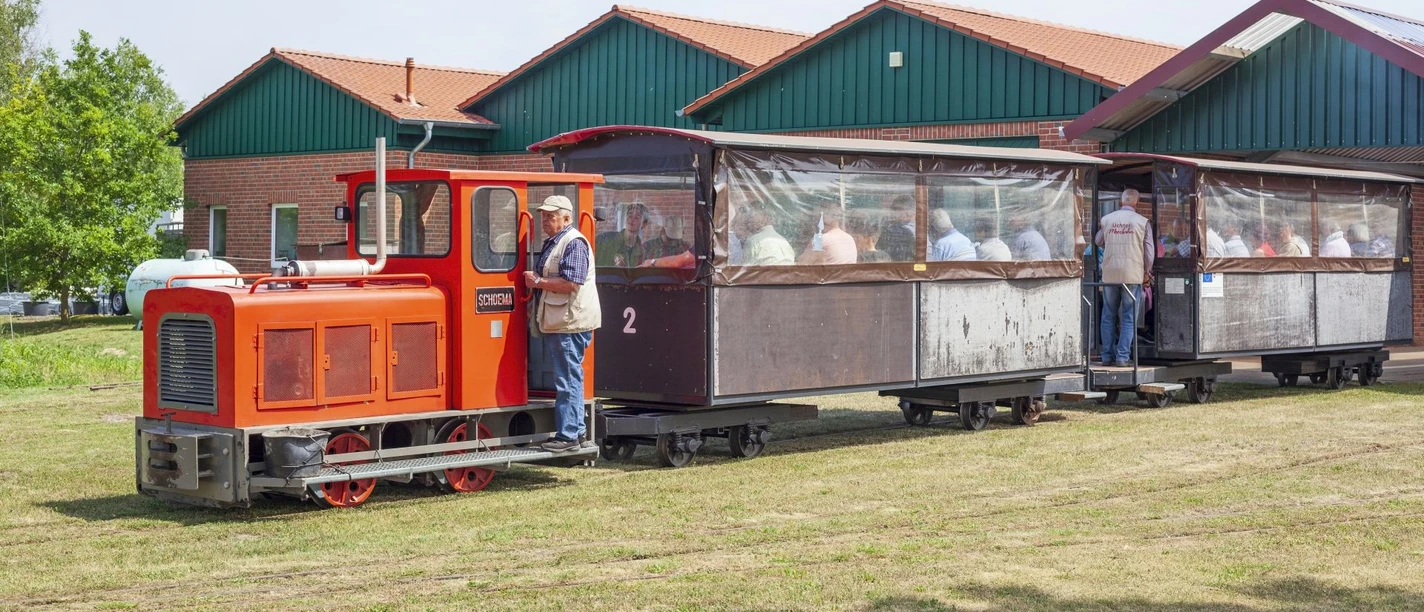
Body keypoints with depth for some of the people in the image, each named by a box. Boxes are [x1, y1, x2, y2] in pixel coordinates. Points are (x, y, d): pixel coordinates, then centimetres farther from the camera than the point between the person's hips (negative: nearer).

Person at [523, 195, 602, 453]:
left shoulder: (573, 243, -13)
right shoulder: (552, 243, 19)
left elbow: (571, 283, -22)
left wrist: (537, 282, -14)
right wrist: (535, 281, 13)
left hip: (570, 323, -10)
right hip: (556, 323, 10)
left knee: (568, 379, -7)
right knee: (567, 378, 14)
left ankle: (568, 435, -5)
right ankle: (576, 429, 21)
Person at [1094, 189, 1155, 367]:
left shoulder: (1107, 219, 2)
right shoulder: (1142, 221, -4)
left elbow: (1098, 242, 18)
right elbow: (1149, 250, -1)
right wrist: (1147, 272, 12)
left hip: (1110, 274, 2)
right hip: (1133, 274, -2)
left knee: (1108, 316, 10)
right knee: (1129, 318, 2)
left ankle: (1108, 356, 10)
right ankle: (1123, 356, -3)